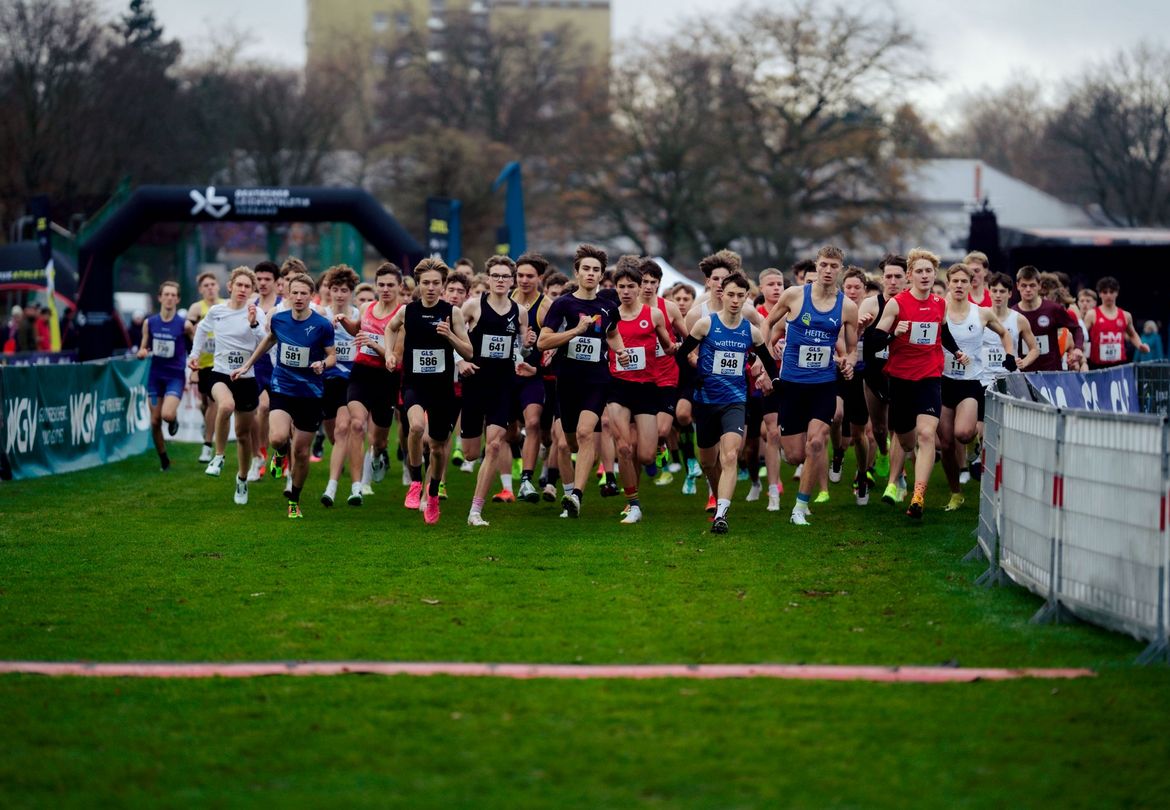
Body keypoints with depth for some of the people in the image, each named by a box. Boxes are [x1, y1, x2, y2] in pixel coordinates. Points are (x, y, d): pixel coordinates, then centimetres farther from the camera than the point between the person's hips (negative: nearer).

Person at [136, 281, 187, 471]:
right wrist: (142, 353, -11)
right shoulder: (150, 323, 2)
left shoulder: (184, 324, -6)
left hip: (176, 377, -3)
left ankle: (174, 419, 13)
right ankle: (163, 460, 20)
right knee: (155, 422, 3)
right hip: (155, 376, 3)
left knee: (167, 415, -24)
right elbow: (143, 349, 12)